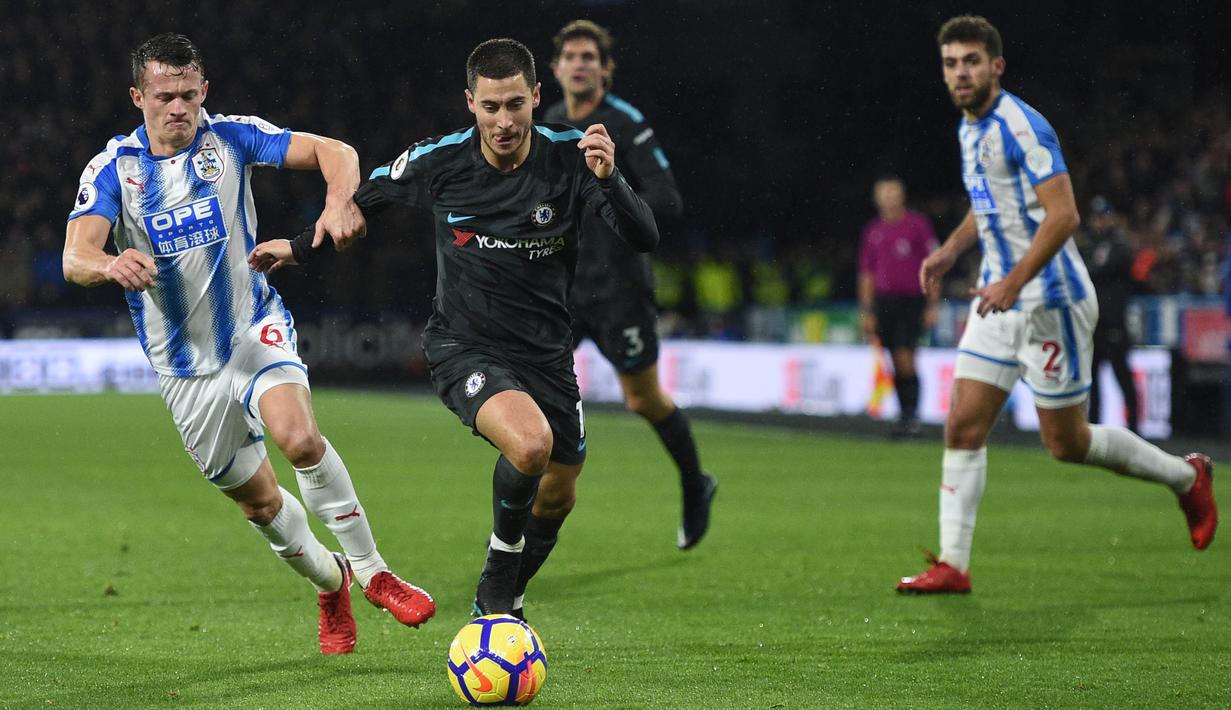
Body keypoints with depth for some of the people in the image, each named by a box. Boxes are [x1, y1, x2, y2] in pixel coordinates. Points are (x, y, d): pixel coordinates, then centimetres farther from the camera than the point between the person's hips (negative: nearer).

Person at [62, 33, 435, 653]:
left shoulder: (230, 138, -6)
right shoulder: (112, 168, -7)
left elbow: (333, 152, -15)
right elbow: (75, 258, -21)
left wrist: (340, 201, -38)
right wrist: (109, 265, -46)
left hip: (255, 331, -2)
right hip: (184, 366, 2)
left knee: (298, 436, -29)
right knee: (257, 498, 9)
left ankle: (369, 571, -14)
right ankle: (328, 584, 37)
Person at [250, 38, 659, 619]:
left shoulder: (570, 157, -13)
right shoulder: (437, 163, -13)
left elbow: (644, 239, -20)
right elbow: (365, 196, 8)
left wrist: (607, 179, -38)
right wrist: (300, 248, 17)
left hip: (545, 351, 4)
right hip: (463, 348, -3)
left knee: (557, 498, 16)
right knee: (530, 443, -32)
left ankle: (503, 599, 45)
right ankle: (501, 564, -5)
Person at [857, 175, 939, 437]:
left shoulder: (918, 224, 0)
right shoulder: (873, 231, 12)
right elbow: (867, 274, 17)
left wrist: (932, 305, -4)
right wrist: (866, 311, 13)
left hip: (911, 300, -4)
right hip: (883, 301, 4)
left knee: (905, 359, -12)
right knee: (896, 363, 5)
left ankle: (912, 416, -7)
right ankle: (904, 413, 12)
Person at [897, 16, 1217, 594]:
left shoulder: (1021, 127, -18)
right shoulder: (969, 128, 11)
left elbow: (1063, 215, -24)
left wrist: (1014, 282, -30)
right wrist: (950, 250, 12)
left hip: (1050, 301, -8)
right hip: (1000, 299, 8)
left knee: (1066, 443, 2)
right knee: (963, 427, -2)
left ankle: (1186, 477, 23)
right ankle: (952, 565, -2)